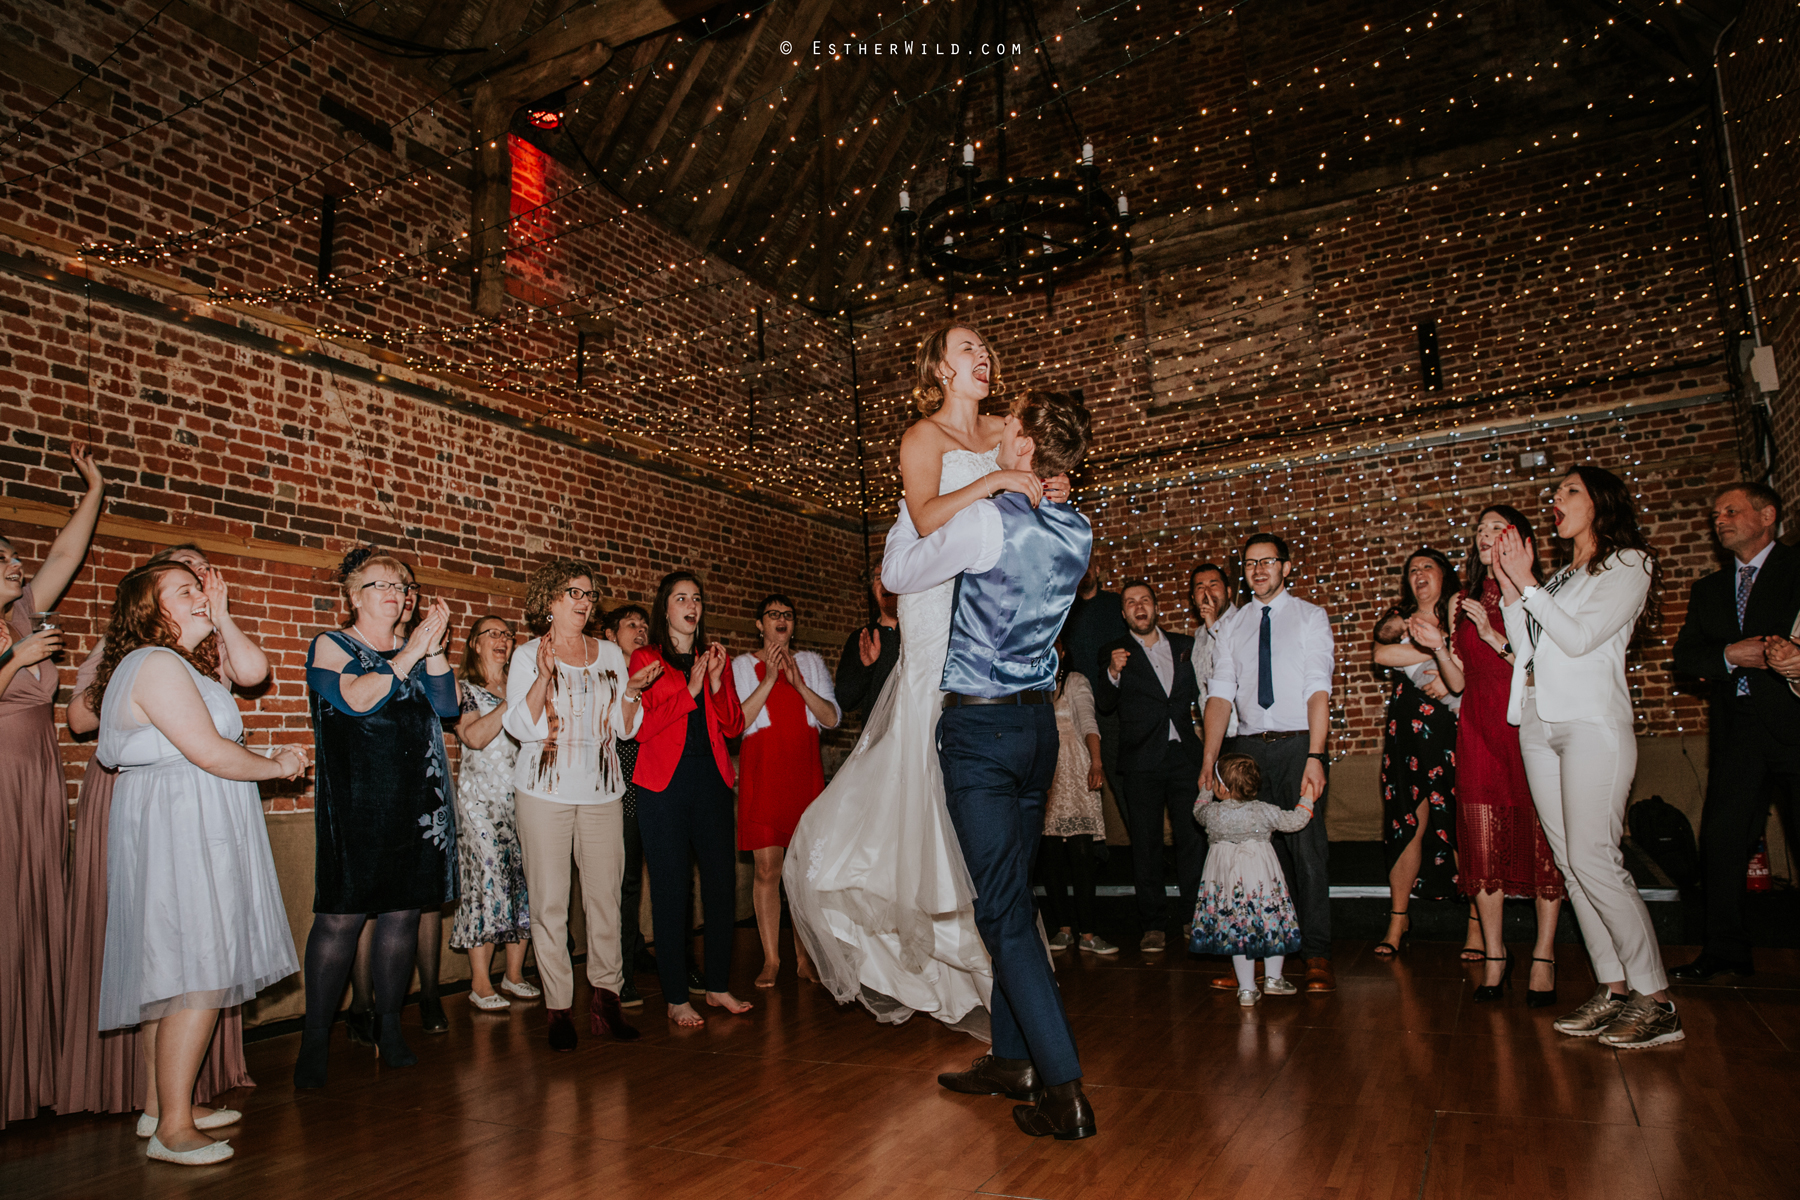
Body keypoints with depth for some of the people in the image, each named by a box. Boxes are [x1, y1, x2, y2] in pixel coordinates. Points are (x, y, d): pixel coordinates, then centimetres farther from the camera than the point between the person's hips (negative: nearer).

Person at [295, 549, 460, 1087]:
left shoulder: (416, 651, 16)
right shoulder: (330, 646, 4)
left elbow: (448, 705, 2)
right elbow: (356, 699, -15)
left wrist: (434, 648, -8)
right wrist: (409, 654, -13)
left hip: (415, 801, 4)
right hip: (355, 802, -4)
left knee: (403, 912, 7)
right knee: (340, 916, -5)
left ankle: (389, 1026, 18)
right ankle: (315, 1040, 6)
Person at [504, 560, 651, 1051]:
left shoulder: (610, 654, 12)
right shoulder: (528, 656, 2)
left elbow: (625, 728, 13)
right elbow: (522, 727, -7)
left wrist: (632, 692, -5)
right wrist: (544, 676, -18)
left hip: (600, 790, 3)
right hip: (546, 791, -3)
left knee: (605, 895, 1)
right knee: (549, 901, -2)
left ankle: (606, 996, 11)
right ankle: (558, 1007, 7)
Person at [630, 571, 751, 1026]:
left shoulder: (713, 658, 17)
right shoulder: (645, 660, 5)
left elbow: (733, 726, 9)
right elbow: (640, 728, -6)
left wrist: (717, 680, -5)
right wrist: (689, 690, -11)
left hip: (710, 779, 4)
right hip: (664, 784, -4)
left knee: (721, 881, 3)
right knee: (671, 887, -2)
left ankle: (718, 985, 17)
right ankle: (676, 997, 7)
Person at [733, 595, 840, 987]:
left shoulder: (811, 662, 14)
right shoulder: (742, 666, 9)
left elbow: (832, 718, 5)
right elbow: (737, 722, -4)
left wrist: (798, 682, -7)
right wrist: (769, 679, -10)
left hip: (804, 770, 2)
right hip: (762, 771, -2)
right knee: (767, 869, -4)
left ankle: (804, 956, 11)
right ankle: (771, 960, 5)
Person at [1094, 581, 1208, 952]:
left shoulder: (1185, 645, 15)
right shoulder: (1114, 653, 8)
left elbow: (1204, 688, 20)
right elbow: (1104, 704, -1)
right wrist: (1113, 673, -17)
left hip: (1185, 755, 2)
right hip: (1142, 759, -1)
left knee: (1192, 837, -3)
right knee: (1145, 843, 1)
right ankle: (1153, 926, 7)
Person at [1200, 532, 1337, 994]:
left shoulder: (1310, 617, 4)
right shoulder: (1233, 626, 12)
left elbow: (1318, 689, -6)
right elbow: (1220, 693, 5)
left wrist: (1314, 756, -17)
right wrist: (1209, 760, -4)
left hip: (1299, 743, -3)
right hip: (1248, 746, 3)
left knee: (1306, 848, -4)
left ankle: (1316, 955, 6)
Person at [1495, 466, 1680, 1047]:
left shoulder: (1628, 565, 2)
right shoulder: (1558, 578, 22)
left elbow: (1580, 638, -11)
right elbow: (1526, 648, 14)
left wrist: (1526, 583, -7)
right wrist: (1508, 586, 9)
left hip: (1592, 722, -7)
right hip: (1539, 722, 7)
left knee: (1593, 860, -13)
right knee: (1570, 862, 3)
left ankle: (1655, 999, -5)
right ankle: (1614, 990, 9)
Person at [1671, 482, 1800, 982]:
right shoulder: (1708, 589, 20)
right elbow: (1685, 656, 10)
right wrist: (1729, 655, -7)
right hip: (1737, 730, 5)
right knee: (1720, 840, 4)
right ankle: (1725, 951, 13)